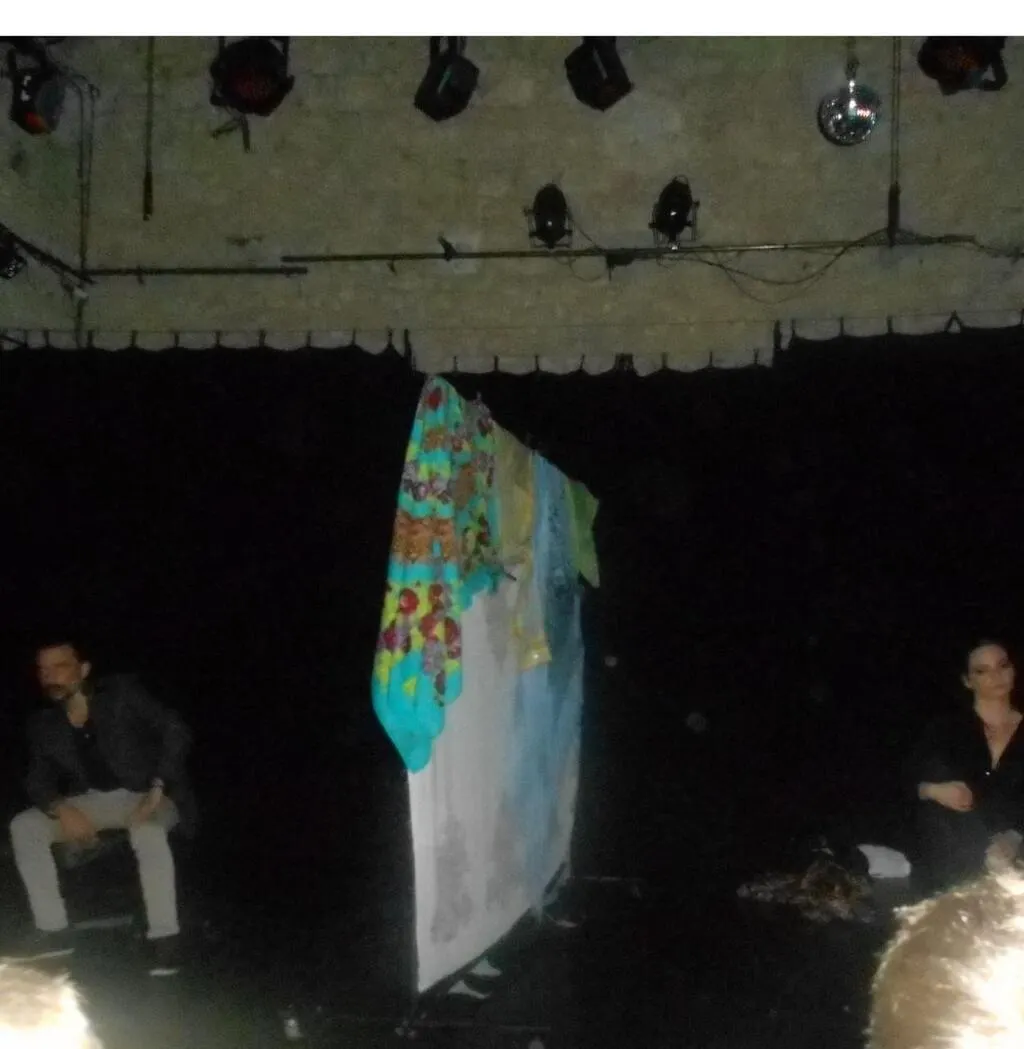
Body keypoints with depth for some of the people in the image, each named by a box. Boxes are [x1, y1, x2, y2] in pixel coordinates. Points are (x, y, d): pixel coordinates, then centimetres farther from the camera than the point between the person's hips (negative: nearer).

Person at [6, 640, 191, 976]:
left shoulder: (122, 693, -13)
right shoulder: (44, 726, 0)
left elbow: (175, 731, -17)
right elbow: (38, 782, -1)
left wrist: (157, 788, -26)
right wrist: (61, 809, -25)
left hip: (140, 796, -5)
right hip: (90, 802, 5)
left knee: (148, 832, -39)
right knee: (23, 825, -16)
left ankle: (164, 937, -32)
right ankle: (54, 930, -14)